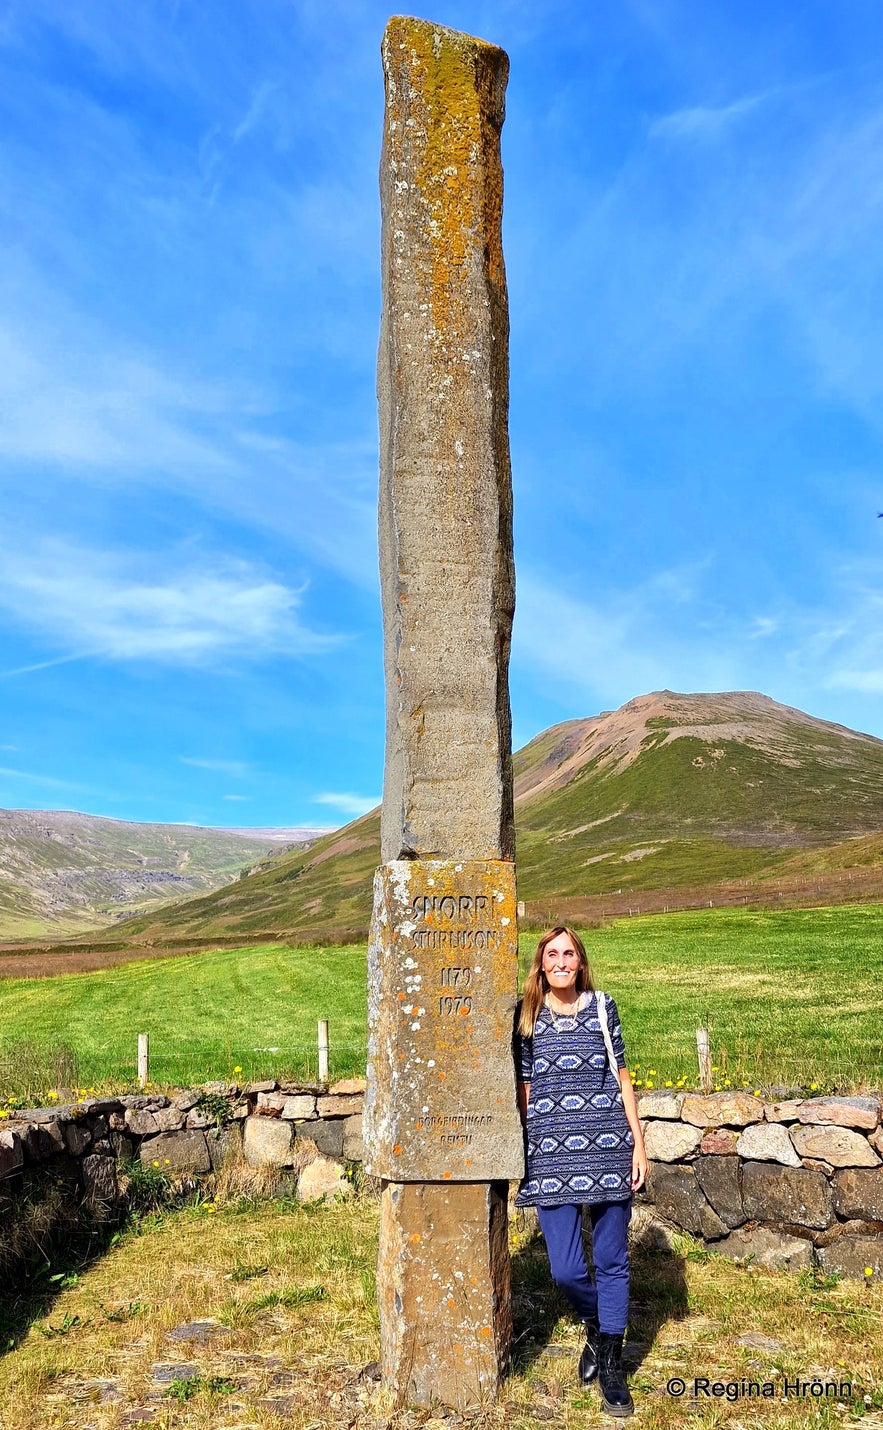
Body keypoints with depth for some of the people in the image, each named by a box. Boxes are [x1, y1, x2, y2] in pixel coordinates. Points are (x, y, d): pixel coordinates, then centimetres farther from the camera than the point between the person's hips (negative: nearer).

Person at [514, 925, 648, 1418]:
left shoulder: (603, 1007, 3)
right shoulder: (527, 1016, 3)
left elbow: (622, 1078, 6)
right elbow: (524, 1089, 8)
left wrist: (638, 1144, 2)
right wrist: (522, 1152, 8)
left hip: (608, 1148, 0)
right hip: (551, 1154, 0)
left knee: (611, 1260, 8)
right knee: (566, 1270, 2)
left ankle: (611, 1364, 26)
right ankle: (596, 1327, 34)